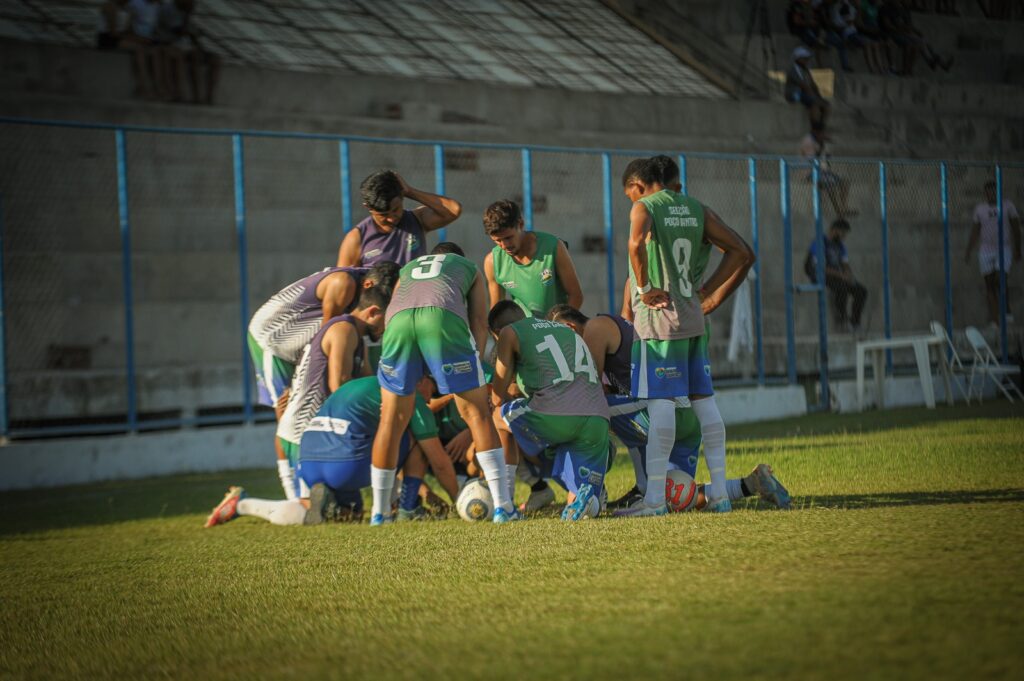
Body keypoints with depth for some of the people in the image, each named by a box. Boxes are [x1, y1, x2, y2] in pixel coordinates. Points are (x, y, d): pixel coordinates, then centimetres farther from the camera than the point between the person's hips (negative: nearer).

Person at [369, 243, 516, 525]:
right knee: (477, 413, 5)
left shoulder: (407, 269, 44)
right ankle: (503, 506, -1)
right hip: (445, 317, -2)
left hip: (399, 319, 2)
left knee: (392, 418, 14)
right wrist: (475, 366, 19)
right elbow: (479, 320, 22)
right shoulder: (470, 268, 37)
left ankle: (379, 512, 19)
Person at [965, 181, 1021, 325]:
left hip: (1004, 248, -2)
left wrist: (1017, 250, 3)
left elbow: (1016, 228, 5)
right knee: (989, 285, -2)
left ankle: (1007, 311, -4)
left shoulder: (1007, 205, 2)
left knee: (1000, 280, -20)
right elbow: (974, 232, 13)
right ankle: (994, 320, -1)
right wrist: (968, 252, 9)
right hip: (986, 250, 2)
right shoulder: (980, 208, 8)